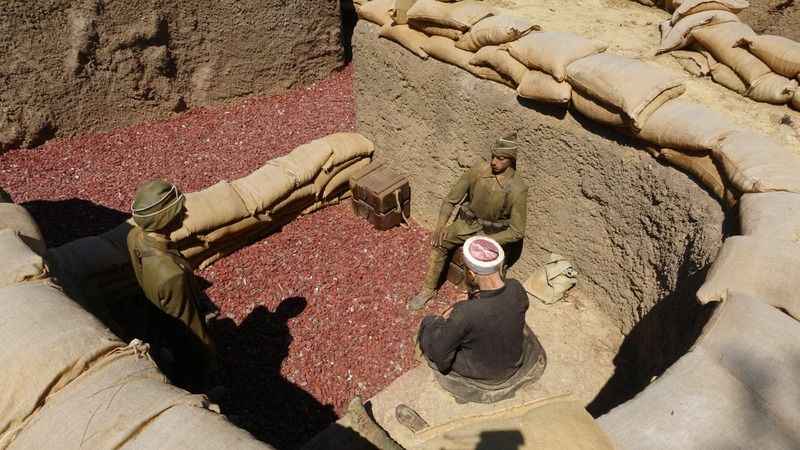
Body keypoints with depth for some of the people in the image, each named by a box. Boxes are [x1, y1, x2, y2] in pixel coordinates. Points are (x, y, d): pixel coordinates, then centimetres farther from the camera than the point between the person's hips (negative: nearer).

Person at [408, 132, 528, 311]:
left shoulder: (517, 190, -22)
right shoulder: (478, 170, -14)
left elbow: (517, 231, -16)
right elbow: (451, 199, -4)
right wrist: (441, 224, -16)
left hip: (493, 234, -3)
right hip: (467, 223, 3)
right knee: (440, 243, -14)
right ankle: (428, 289, 1)